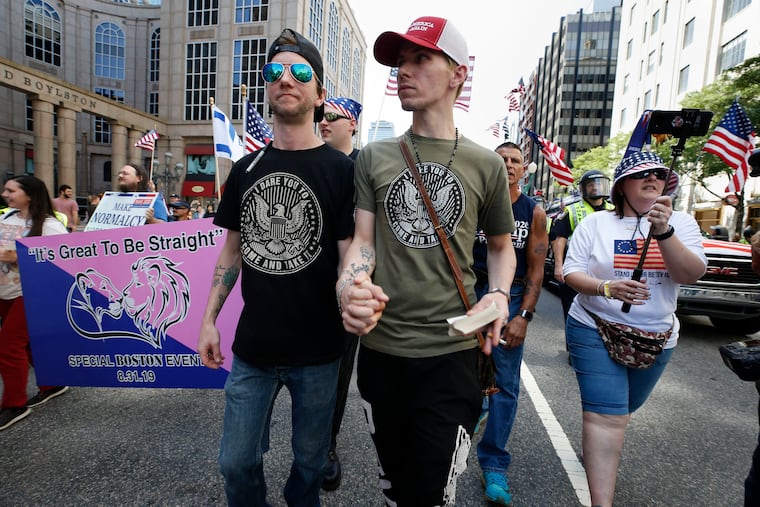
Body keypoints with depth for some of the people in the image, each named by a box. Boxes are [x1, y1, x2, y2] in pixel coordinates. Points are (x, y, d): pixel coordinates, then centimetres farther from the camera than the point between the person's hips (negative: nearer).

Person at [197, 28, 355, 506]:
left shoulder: (341, 169, -9)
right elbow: (232, 250, 11)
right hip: (252, 346, 4)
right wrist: (209, 318, 8)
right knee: (237, 463, 15)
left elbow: (348, 257, -12)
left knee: (309, 459, 18)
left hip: (317, 350, -3)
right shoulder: (246, 168, 6)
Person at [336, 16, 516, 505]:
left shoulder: (486, 164, 1)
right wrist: (350, 285, -22)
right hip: (379, 347, 2)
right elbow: (362, 240, -1)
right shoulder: (373, 157, 4)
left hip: (451, 354, -1)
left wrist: (499, 294, -8)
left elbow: (502, 245, 12)